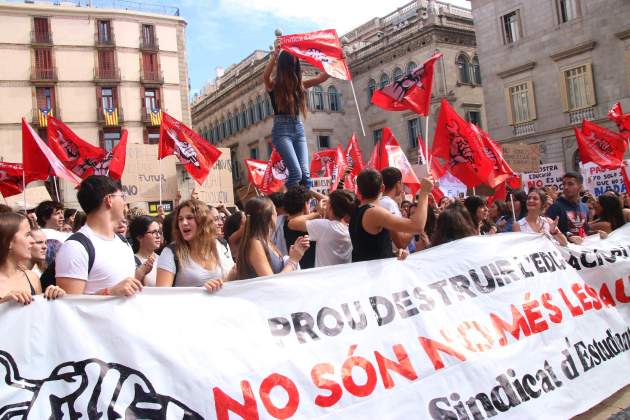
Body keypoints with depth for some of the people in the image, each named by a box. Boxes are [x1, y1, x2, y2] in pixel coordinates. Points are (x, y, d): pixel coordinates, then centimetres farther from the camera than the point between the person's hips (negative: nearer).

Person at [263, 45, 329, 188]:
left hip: (298, 128, 5)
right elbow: (265, 76, -22)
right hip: (282, 129, -5)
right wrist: (275, 55, -34)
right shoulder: (274, 85, 1)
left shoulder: (299, 84, 15)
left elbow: (322, 78, 8)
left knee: (305, 173, -6)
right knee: (296, 172, -18)